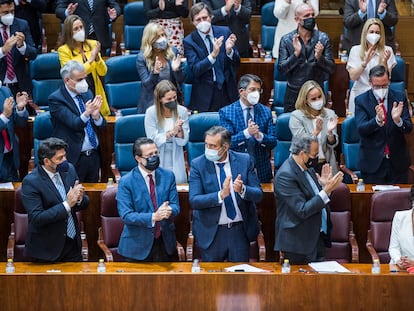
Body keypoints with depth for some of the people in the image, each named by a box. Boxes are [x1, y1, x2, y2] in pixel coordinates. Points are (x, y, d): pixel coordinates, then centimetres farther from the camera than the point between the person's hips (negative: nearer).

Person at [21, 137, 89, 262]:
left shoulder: (69, 169, 0)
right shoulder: (31, 182, -17)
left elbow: (85, 203, 8)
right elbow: (37, 218, -23)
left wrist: (80, 198, -15)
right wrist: (67, 204, -26)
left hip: (73, 243, 5)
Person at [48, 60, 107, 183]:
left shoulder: (87, 93, 8)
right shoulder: (56, 99, -11)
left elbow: (101, 125, 5)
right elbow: (75, 124, -23)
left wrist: (96, 115, -18)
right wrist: (86, 113, -44)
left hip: (94, 155, 6)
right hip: (74, 158, -6)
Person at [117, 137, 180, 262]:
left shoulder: (168, 176, 2)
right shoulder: (126, 182, -10)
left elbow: (175, 206, 1)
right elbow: (126, 215, -16)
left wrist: (169, 210, -24)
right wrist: (153, 217, -29)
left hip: (165, 242, 3)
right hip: (138, 246, -3)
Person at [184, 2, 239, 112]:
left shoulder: (224, 32, 1)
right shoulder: (189, 41, -6)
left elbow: (236, 62, 3)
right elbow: (195, 70, -15)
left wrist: (229, 50, -18)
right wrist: (213, 55, -28)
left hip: (228, 90, 2)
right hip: (205, 94, -2)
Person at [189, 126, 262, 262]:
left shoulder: (244, 160, -4)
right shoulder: (198, 164, -8)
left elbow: (258, 195, -4)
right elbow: (193, 201, -17)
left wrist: (242, 190, -26)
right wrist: (221, 195, -31)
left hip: (240, 230, 1)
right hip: (211, 231, -1)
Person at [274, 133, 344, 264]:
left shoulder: (307, 168, 8)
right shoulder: (285, 175, -20)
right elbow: (302, 211, -24)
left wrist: (324, 185, -3)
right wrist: (326, 190, -23)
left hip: (318, 237, 9)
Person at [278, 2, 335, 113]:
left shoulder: (323, 38, -3)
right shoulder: (286, 40, -3)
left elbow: (331, 68, -4)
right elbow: (281, 69, -8)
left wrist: (319, 57, -23)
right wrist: (296, 54, -21)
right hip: (294, 93, 0)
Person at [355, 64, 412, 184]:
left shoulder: (400, 98, 1)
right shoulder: (361, 100, -4)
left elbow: (408, 128, -6)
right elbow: (361, 129, -16)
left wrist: (398, 120, -28)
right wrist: (377, 120, -35)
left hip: (397, 161, 2)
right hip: (372, 162, -2)